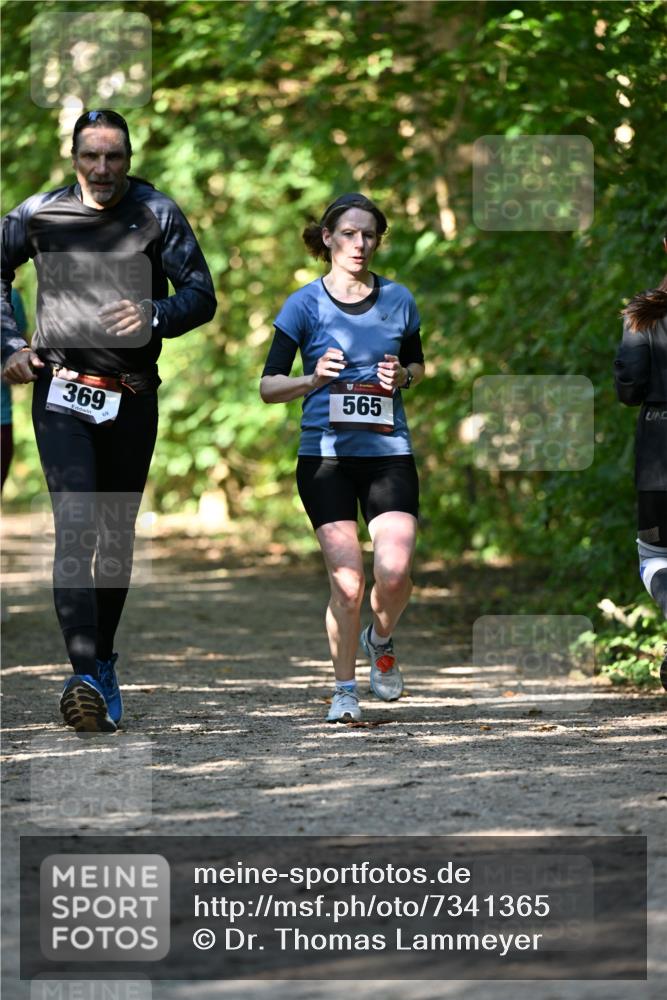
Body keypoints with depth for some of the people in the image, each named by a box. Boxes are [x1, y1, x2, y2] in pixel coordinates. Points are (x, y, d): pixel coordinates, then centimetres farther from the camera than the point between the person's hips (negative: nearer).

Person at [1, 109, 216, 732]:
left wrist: (155, 314, -19)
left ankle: (103, 661, 29)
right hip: (62, 394, -2)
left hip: (133, 398, 2)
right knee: (75, 528, -17)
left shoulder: (158, 215, 0)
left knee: (118, 535, 11)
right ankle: (85, 677, -25)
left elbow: (201, 295, 1)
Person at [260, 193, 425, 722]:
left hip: (389, 451, 2)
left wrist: (402, 376, 0)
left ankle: (381, 640, 19)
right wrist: (314, 378, -16)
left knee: (394, 571, -14)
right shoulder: (305, 305, 1)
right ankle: (345, 688, 9)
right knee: (347, 582, -10)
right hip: (325, 455, -2)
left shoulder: (398, 300, 7)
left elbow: (418, 364, 23)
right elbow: (268, 386, 2)